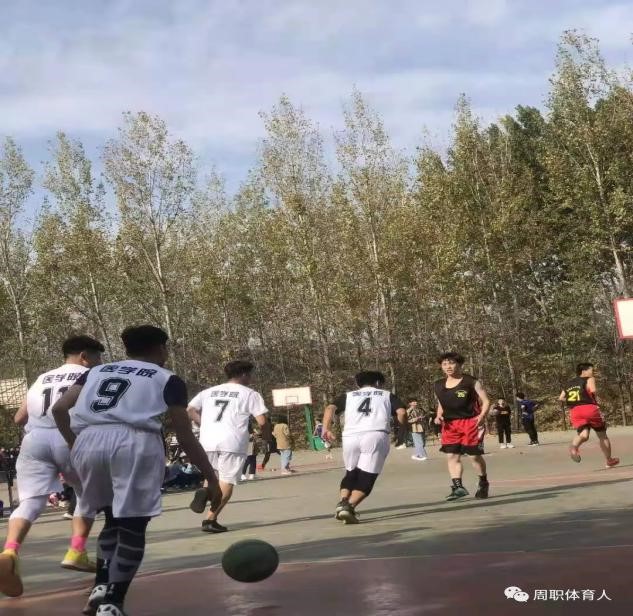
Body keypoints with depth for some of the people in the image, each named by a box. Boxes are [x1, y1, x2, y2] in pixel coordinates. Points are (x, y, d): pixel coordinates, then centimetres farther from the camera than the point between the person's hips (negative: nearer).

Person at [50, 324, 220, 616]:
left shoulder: (97, 371, 27)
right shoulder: (167, 379, 17)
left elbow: (59, 409, 16)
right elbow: (185, 437, 13)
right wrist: (211, 478, 20)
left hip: (88, 442, 5)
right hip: (134, 443, -4)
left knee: (113, 518, 24)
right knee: (132, 525, 5)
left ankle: (101, 587, 13)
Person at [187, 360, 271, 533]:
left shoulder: (209, 392, 19)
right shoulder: (250, 394, 6)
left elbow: (190, 410, 13)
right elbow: (262, 421, -1)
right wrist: (267, 438, 16)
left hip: (208, 441, 4)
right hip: (232, 443, -4)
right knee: (227, 482, 2)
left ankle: (206, 492, -8)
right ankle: (211, 520, -8)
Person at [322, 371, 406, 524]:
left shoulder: (348, 395, 26)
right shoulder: (387, 395, 24)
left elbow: (330, 408, 9)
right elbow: (402, 413, 7)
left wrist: (326, 428, 2)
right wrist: (402, 428, 24)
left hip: (350, 437, 3)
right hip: (376, 436, -2)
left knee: (351, 473, 22)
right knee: (367, 477, 2)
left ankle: (343, 502, 3)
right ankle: (350, 506, -17)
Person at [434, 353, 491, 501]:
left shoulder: (471, 382, -6)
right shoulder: (439, 385, 8)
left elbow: (486, 401, -5)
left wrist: (482, 415, -22)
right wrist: (439, 416, 2)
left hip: (471, 422, -4)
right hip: (450, 424, 4)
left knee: (474, 455, 3)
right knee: (451, 455, -7)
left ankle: (483, 483, 25)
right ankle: (458, 487, -6)